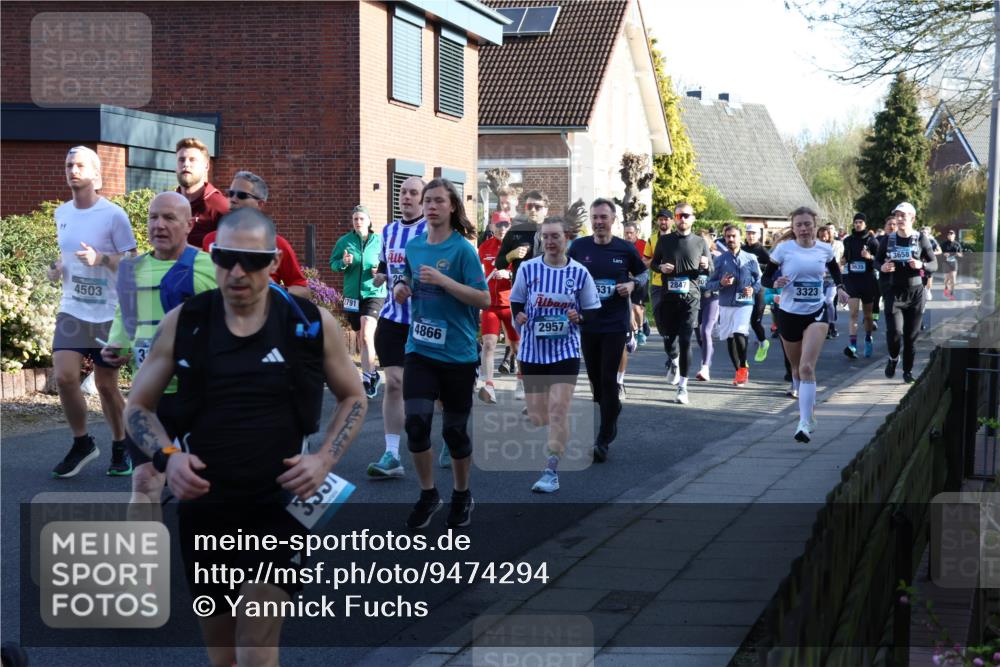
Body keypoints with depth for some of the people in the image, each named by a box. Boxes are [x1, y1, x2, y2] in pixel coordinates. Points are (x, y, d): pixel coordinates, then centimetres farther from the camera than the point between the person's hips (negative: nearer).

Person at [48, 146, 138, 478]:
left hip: (108, 313, -4)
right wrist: (57, 268, 1)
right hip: (72, 310, 4)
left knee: (106, 385, 5)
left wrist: (101, 258, -25)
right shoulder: (61, 213, 8)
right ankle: (82, 443, 8)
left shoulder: (113, 215, -9)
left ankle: (120, 447, 25)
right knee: (64, 377, -12)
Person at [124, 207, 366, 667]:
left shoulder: (312, 324, -4)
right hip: (203, 507, 3)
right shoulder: (182, 323, -1)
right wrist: (166, 456, -11)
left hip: (280, 505, -2)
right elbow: (138, 406, 9)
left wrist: (324, 459, -6)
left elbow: (353, 397, 10)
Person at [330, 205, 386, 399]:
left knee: (366, 335, -19)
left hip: (374, 293, -3)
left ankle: (368, 376, -13)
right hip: (352, 294, 3)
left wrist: (381, 271, -14)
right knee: (360, 337, 14)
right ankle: (372, 373, 31)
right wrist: (343, 263, -15)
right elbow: (332, 263, 5)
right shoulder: (344, 241, 0)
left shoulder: (379, 241, -4)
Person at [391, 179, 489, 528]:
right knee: (416, 421, -9)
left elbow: (484, 299, -15)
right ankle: (428, 494, 11)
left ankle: (462, 495, 29)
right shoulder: (414, 246, 6)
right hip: (420, 350, 4)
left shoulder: (463, 249, -10)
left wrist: (442, 280, -23)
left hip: (458, 354, -3)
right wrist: (401, 287, 0)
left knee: (454, 430, 6)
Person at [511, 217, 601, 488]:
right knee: (536, 413, 9)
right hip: (532, 348, 2)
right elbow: (516, 301, 10)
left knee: (558, 409, -11)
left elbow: (592, 310, 5)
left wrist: (579, 316, -15)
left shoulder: (579, 272, -3)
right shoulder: (528, 268, -1)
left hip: (565, 349, -2)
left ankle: (551, 471, -7)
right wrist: (518, 315, -11)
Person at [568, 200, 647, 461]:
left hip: (616, 323, -3)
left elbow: (643, 273, 12)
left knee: (608, 379, -6)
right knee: (595, 378, 11)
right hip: (587, 322, 3)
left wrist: (633, 284, -8)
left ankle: (604, 440, 0)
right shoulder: (578, 247, 0)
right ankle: (613, 409, 38)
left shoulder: (625, 249, -2)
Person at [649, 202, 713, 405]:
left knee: (685, 341, -8)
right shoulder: (665, 241, 6)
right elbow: (653, 264, 15)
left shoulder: (700, 243, 6)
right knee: (668, 338, 7)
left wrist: (705, 266, -12)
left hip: (690, 297, -1)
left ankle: (682, 386, -3)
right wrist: (661, 267, -8)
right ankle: (673, 362, 42)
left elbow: (710, 270, 12)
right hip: (668, 296, 1)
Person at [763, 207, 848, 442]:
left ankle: (805, 423, -20)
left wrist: (839, 287, 7)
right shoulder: (783, 249, -6)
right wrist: (776, 283, -23)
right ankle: (808, 413, 37)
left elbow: (834, 269, 23)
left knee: (807, 367, -17)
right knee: (796, 369, 13)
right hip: (788, 314, 1)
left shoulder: (825, 249, 1)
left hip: (816, 314, 0)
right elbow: (766, 277, -2)